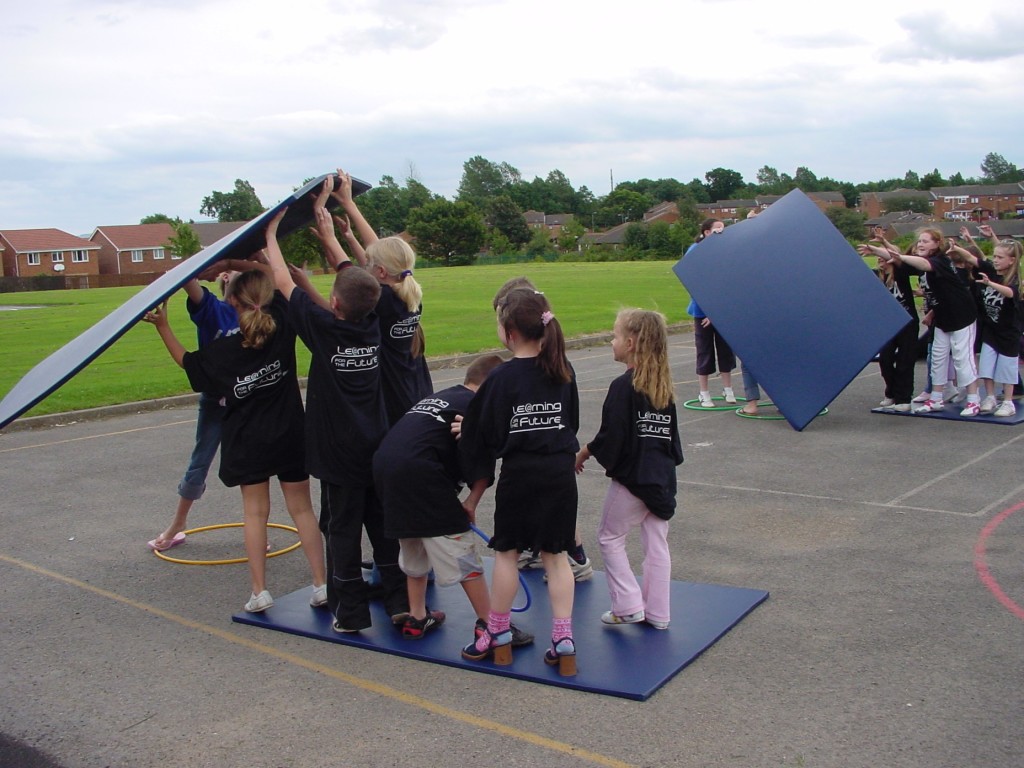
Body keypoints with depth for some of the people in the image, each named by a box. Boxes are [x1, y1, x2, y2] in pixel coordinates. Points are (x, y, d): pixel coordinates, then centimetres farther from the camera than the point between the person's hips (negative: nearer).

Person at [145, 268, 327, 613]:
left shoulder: (224, 349, -11)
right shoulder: (282, 329, -10)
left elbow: (187, 361, 7)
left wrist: (162, 326, 12)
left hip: (249, 441, -1)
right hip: (289, 435, 1)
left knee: (255, 511, 8)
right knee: (302, 509, 8)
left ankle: (260, 590, 5)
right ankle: (321, 584, 8)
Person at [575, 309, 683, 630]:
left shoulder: (623, 386, -17)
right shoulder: (664, 385, 6)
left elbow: (610, 438, -18)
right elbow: (670, 433, 13)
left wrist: (583, 453, -3)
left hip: (631, 478, -7)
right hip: (662, 478, 7)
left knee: (610, 537, 10)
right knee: (656, 544, 12)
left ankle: (629, 606, 7)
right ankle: (657, 613, 19)